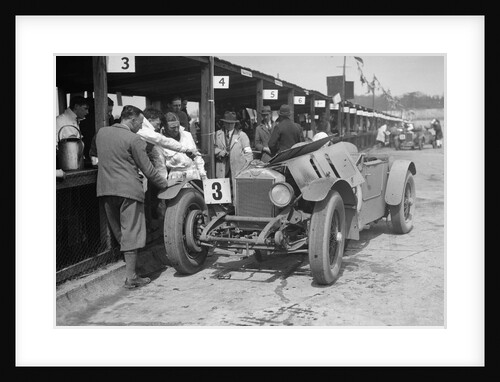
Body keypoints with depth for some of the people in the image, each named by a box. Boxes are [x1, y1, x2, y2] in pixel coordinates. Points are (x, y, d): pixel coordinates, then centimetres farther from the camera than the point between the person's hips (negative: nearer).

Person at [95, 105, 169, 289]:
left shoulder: (101, 132, 8)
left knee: (118, 232, 18)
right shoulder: (134, 139, -11)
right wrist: (164, 183, 6)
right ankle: (131, 277, 2)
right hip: (128, 189, -7)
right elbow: (147, 169, -8)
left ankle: (129, 265, 27)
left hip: (105, 189, 7)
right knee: (131, 233, -1)